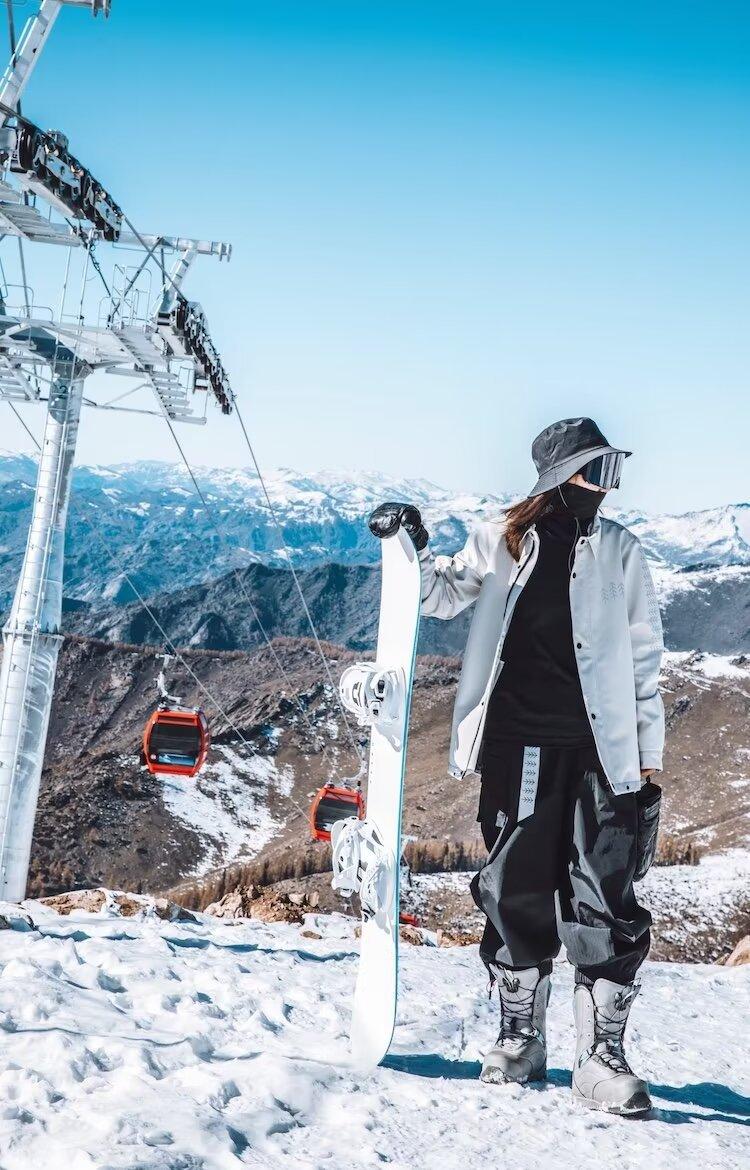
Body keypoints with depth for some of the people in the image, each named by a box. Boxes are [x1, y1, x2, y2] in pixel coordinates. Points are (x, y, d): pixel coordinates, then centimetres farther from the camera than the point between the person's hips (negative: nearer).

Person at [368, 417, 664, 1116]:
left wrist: (648, 757, 7)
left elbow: (644, 662, 11)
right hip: (518, 745, 0)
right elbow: (444, 595, 16)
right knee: (515, 893, 6)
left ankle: (602, 1057, 1)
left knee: (604, 902, -6)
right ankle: (519, 1040, 21)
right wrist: (413, 552, -4)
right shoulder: (502, 542, 8)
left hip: (600, 750, 0)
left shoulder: (620, 552, 9)